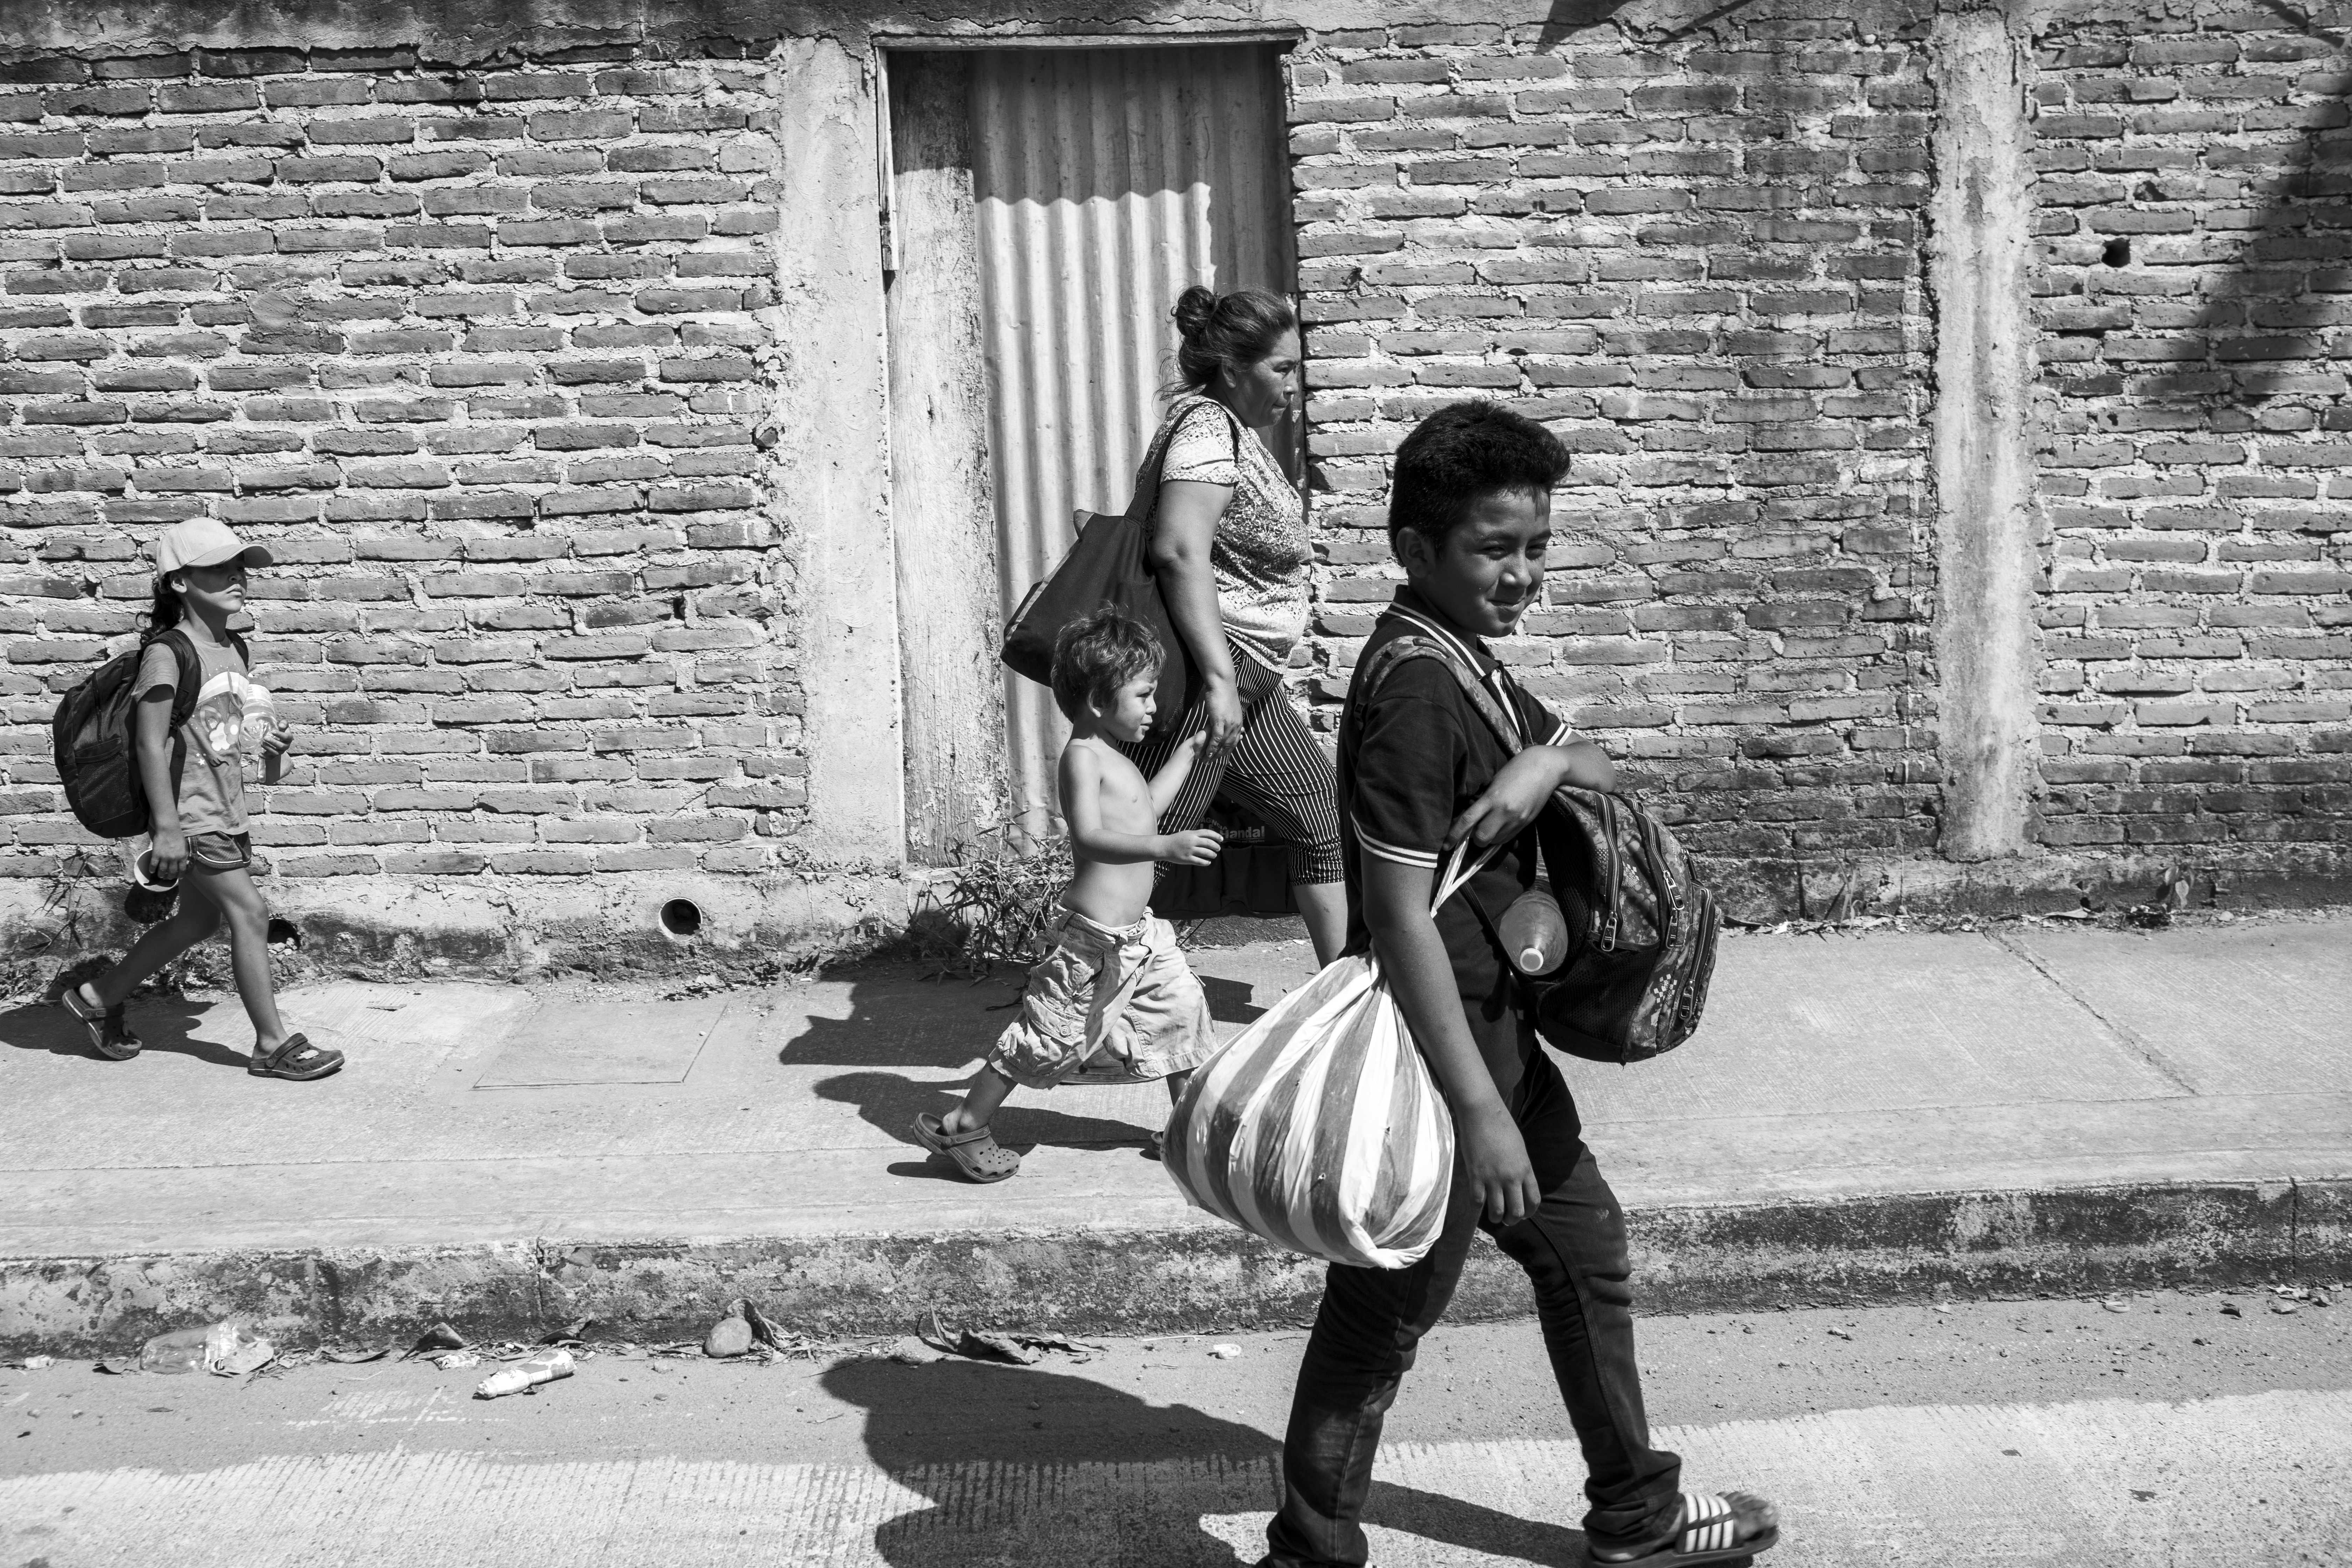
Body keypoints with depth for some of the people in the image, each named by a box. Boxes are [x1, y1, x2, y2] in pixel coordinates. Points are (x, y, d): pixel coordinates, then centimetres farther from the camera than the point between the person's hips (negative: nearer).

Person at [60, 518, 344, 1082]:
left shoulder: (236, 649, 9)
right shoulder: (168, 654, -16)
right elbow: (151, 743, -18)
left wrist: (268, 744, 1)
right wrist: (166, 827, -22)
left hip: (229, 809, 9)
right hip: (191, 813, -9)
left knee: (199, 919, 17)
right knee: (250, 913, -7)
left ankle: (98, 998, 33)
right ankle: (273, 1044, 1)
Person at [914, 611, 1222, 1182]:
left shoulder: (1113, 758, 14)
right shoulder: (1082, 755, -17)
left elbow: (1143, 810, 30)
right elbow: (1089, 835, -28)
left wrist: (1187, 753, 32)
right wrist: (1166, 847, -36)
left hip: (1136, 932, 10)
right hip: (1095, 939, -10)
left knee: (1183, 1011, 11)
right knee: (1046, 1037, -1)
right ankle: (960, 1126, 10)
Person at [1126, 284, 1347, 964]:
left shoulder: (1238, 430, 16)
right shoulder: (1208, 428, -16)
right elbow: (1179, 549, -29)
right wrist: (1218, 678, -31)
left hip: (1247, 678, 11)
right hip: (1199, 676, -11)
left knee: (1322, 817, 15)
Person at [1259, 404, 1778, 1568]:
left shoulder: (1467, 665, 7)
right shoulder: (1412, 694, -23)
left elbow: (1595, 763, 15)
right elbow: (1402, 918, -26)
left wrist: (1546, 763, -11)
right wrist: (1478, 1111, -26)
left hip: (1497, 1028, 10)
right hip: (1434, 1047, -10)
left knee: (1584, 1244, 21)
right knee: (1385, 1315, 2)